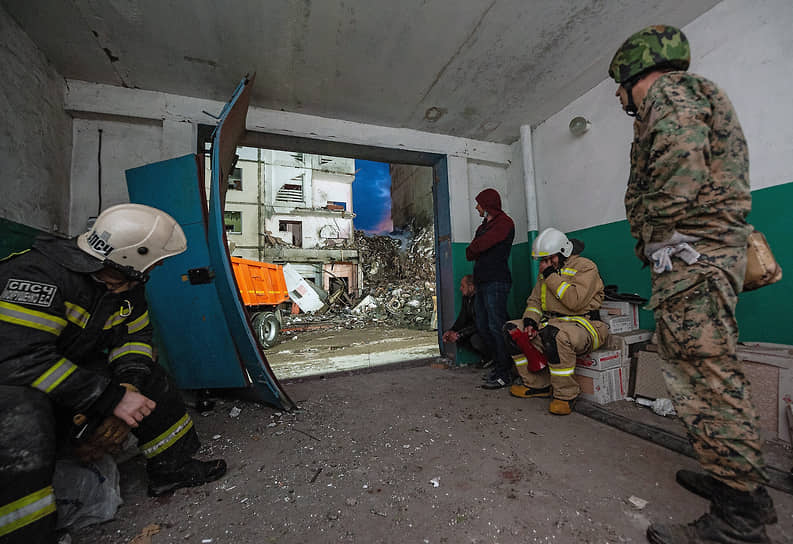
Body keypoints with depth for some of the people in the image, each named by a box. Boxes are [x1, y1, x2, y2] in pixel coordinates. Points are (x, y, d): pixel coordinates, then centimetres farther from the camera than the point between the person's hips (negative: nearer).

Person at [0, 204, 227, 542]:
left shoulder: (126, 284, -6)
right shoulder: (42, 273, -30)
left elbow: (135, 336, 2)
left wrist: (128, 383, -17)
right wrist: (111, 398, -33)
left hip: (70, 368, 8)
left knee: (148, 379, 2)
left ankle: (172, 469, 13)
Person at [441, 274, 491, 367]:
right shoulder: (466, 298, 2)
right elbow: (462, 318, 3)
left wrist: (460, 334, -27)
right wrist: (451, 331, -11)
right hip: (476, 328, 8)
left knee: (475, 338, -33)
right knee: (458, 338, -8)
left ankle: (490, 357, -2)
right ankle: (483, 356, 6)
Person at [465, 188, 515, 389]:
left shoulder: (504, 222, -4)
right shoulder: (483, 226, 25)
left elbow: (476, 247, -15)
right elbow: (469, 254, 19)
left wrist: (474, 248, 4)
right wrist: (478, 250, 0)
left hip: (496, 281, -9)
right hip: (482, 282, 9)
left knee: (496, 326, -8)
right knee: (483, 327, 10)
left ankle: (504, 374, 0)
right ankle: (502, 364, 20)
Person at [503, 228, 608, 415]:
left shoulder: (585, 266, -7)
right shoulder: (545, 273, 16)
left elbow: (575, 301, -22)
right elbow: (535, 300, 15)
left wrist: (551, 275, -17)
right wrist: (530, 320, -4)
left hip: (583, 324, -8)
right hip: (551, 322, 8)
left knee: (554, 333, -39)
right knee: (512, 329, -4)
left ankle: (565, 395, -18)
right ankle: (538, 385, 1)